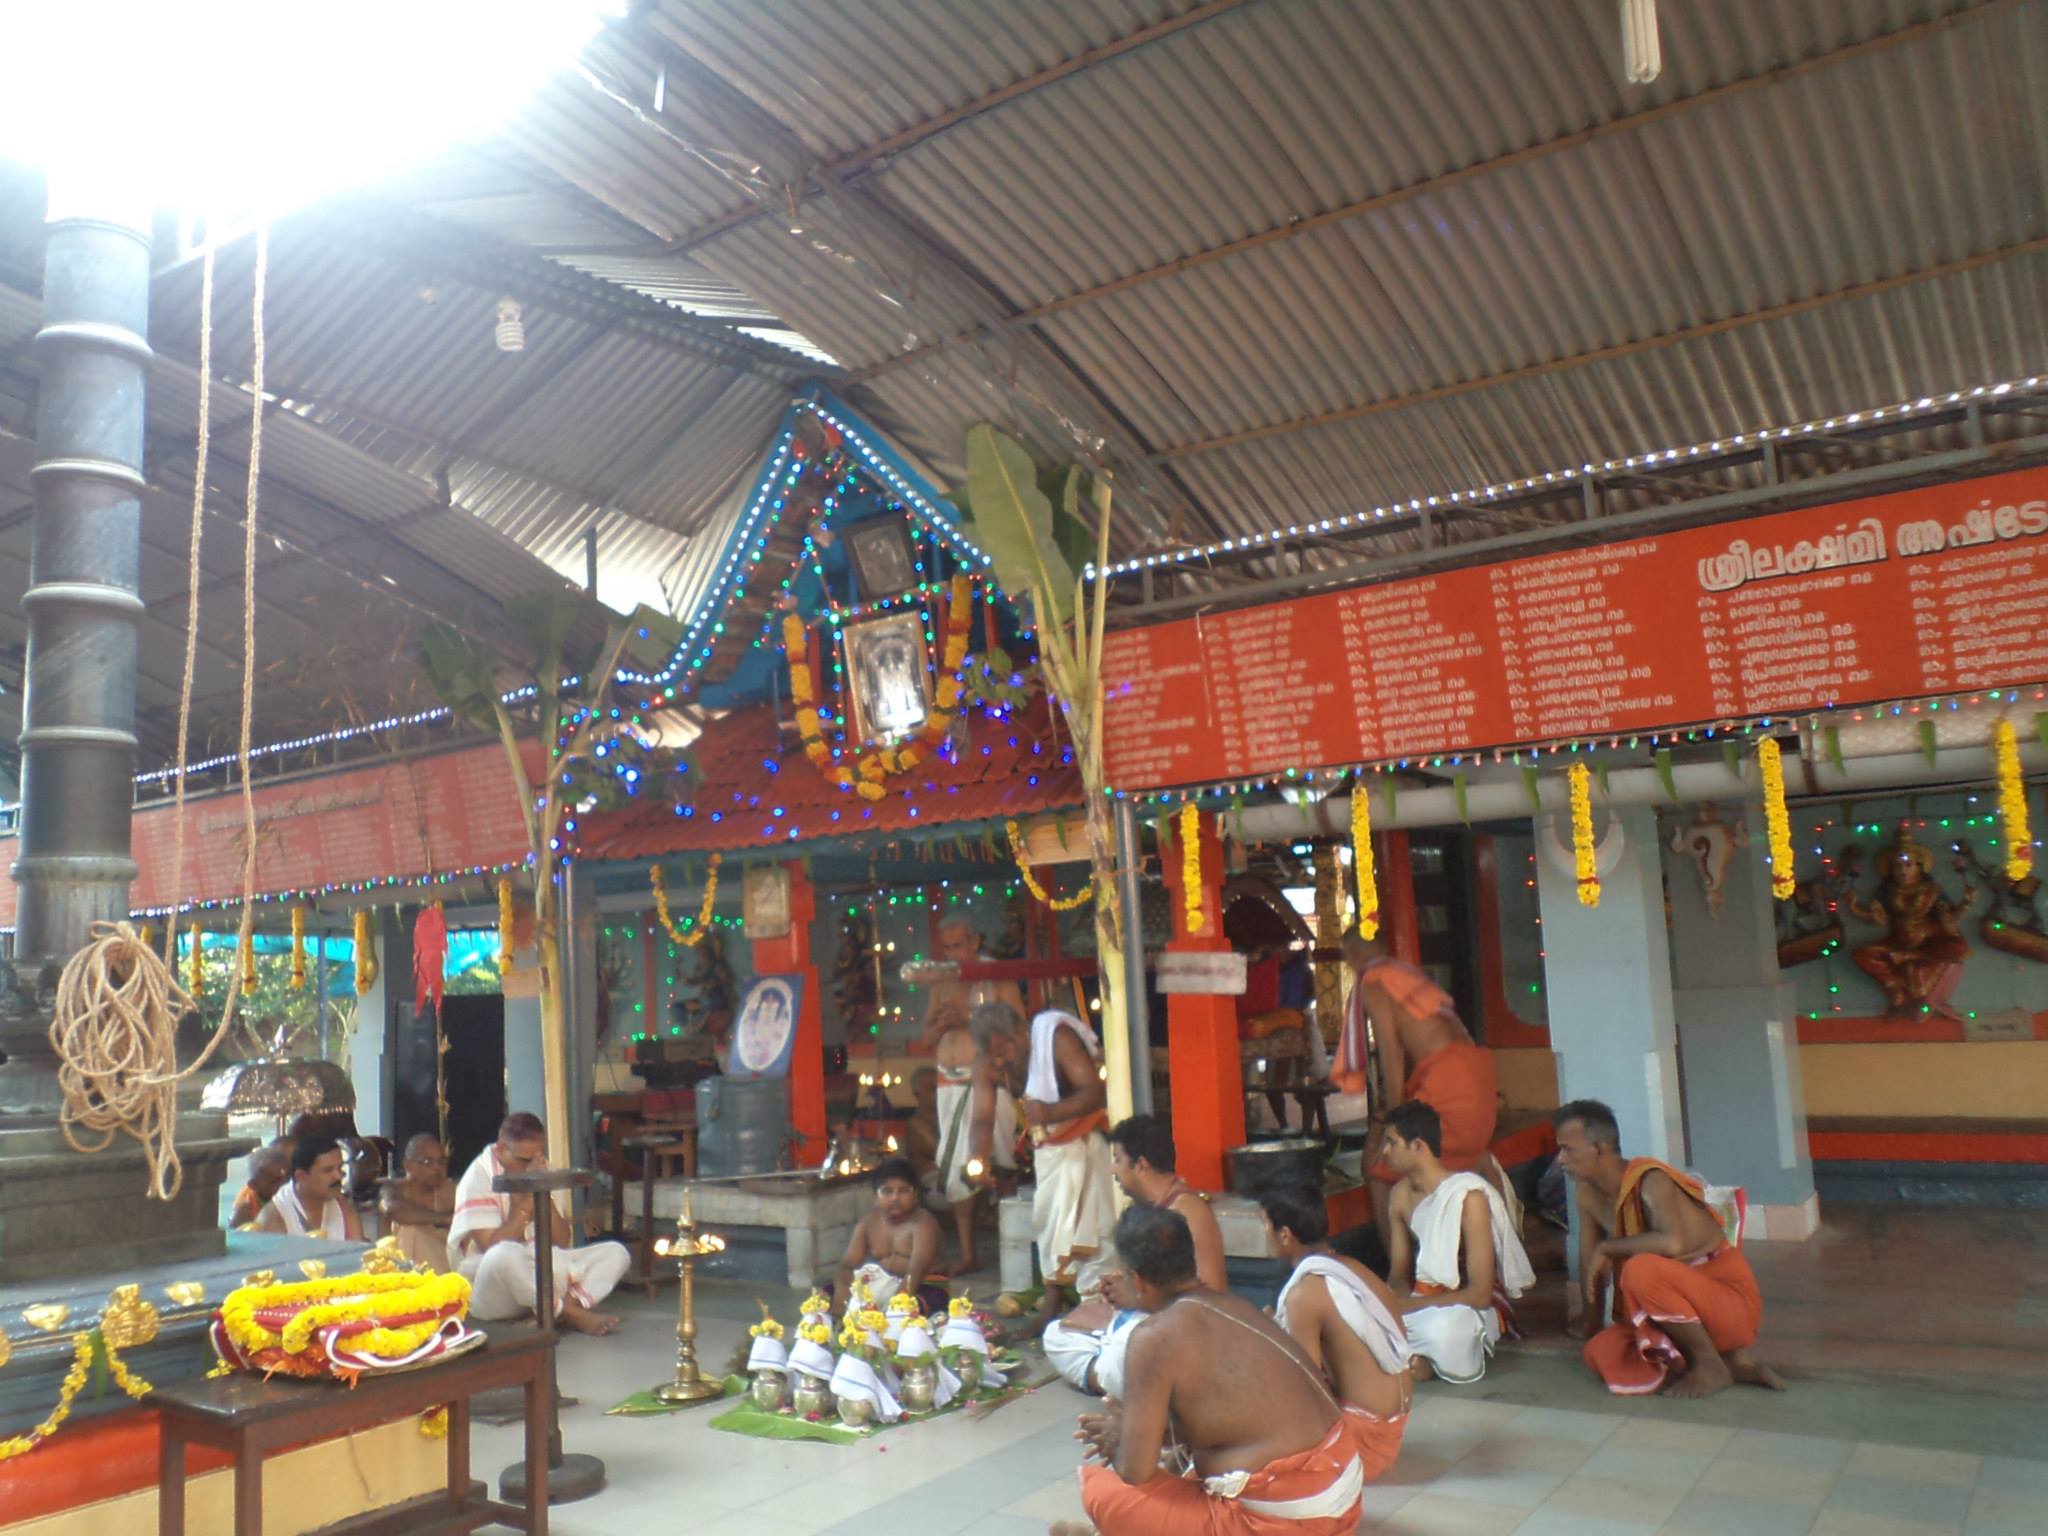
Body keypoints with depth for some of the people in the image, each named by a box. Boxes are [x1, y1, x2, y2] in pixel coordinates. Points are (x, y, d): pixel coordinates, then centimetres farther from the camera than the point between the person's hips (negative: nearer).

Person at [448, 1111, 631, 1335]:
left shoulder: (539, 1173, 7)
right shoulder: (478, 1178, -10)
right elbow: (493, 1248, -20)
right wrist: (523, 1205, -19)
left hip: (541, 1273, 6)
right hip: (488, 1288, -6)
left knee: (616, 1253, -9)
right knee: (504, 1255, -41)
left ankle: (564, 1310, -33)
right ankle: (572, 1314, -24)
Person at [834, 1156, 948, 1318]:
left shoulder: (923, 1223, -16)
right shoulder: (867, 1223, 3)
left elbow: (916, 1271, -29)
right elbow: (848, 1264, -2)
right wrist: (841, 1289, -26)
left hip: (919, 1289, -5)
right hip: (878, 1287, 5)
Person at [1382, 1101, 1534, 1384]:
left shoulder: (1469, 1196, -22)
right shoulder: (1401, 1194, 0)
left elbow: (1479, 1294, -22)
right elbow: (1399, 1275, 6)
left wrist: (1407, 1307, -21)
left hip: (1474, 1306, -5)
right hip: (1426, 1301, 6)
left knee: (1442, 1330, -41)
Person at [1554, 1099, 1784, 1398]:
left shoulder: (1650, 1181, -23)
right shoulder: (1588, 1193, 0)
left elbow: (1672, 1242, -42)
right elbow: (1590, 1261, 11)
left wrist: (1608, 1248, -29)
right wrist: (1590, 1317, 15)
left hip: (1732, 1302, -8)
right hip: (1685, 1308, 8)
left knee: (1641, 1270, -35)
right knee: (1601, 1353, -15)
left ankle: (1712, 1365, -12)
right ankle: (1730, 1362, -2)